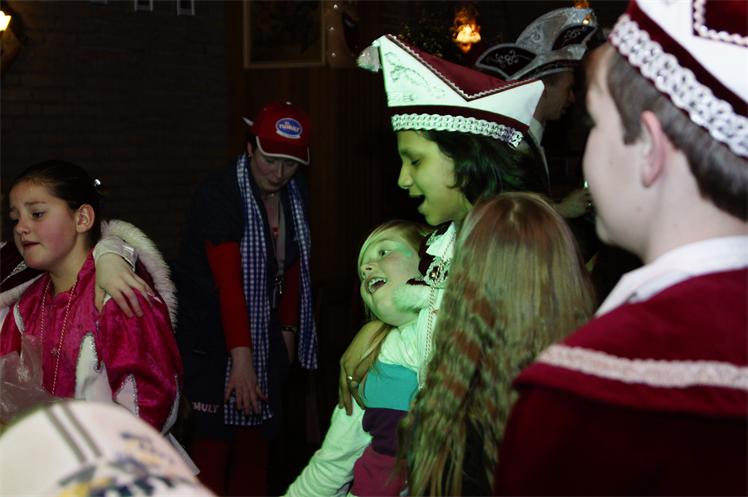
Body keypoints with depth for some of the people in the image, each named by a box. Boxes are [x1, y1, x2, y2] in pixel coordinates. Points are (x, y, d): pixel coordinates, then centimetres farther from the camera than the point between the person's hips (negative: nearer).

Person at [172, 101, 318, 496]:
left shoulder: (295, 194, 2)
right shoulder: (218, 196, -20)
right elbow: (229, 282, -27)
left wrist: (289, 329, 7)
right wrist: (241, 358, -31)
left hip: (265, 335, 6)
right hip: (212, 339, -6)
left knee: (257, 437, 9)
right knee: (214, 440, -5)